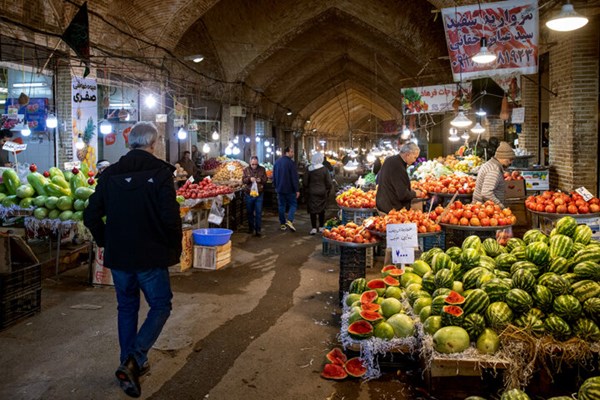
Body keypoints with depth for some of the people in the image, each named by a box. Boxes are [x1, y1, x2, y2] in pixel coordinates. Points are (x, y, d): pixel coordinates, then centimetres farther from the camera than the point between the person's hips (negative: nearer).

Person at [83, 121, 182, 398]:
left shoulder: (110, 173, 3)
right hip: (151, 256, -5)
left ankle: (130, 364, 27)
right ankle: (134, 361, -5)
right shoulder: (160, 172, -12)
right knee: (160, 306, 10)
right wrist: (175, 248, -4)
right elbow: (170, 217, -18)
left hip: (118, 256, 5)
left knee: (127, 307, 19)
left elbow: (91, 216, 5)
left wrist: (106, 243, 17)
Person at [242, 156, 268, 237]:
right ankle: (251, 228, 26)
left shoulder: (262, 169, 3)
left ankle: (258, 230, 1)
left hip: (259, 194, -1)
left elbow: (265, 179, 5)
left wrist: (261, 180, -17)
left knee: (259, 213, -2)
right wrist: (249, 179, -21)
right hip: (249, 194, 1)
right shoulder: (246, 169, 2)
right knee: (250, 212, 11)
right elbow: (243, 180, -2)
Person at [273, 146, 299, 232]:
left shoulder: (277, 162, 8)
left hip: (279, 189, 6)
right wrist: (297, 189, -12)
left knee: (281, 206, 11)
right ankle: (289, 220, -13)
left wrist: (276, 186, 24)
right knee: (293, 204, 5)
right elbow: (294, 177, -15)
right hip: (289, 189, -6)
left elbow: (274, 176, 16)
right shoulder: (290, 162, -13)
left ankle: (282, 224, 13)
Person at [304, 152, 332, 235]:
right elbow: (329, 183, -5)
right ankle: (321, 227, 21)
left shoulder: (309, 170, -6)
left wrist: (307, 189, 15)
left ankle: (314, 228, -1)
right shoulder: (324, 169, -8)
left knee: (313, 210, 2)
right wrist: (327, 191, 10)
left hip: (312, 192, -1)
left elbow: (305, 182, -1)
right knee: (321, 210, 13)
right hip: (322, 192, 1)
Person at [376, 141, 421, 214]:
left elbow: (378, 177, 19)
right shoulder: (399, 168, -27)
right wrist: (414, 193, -7)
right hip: (392, 209, -10)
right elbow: (403, 195, -28)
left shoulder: (389, 160, 4)